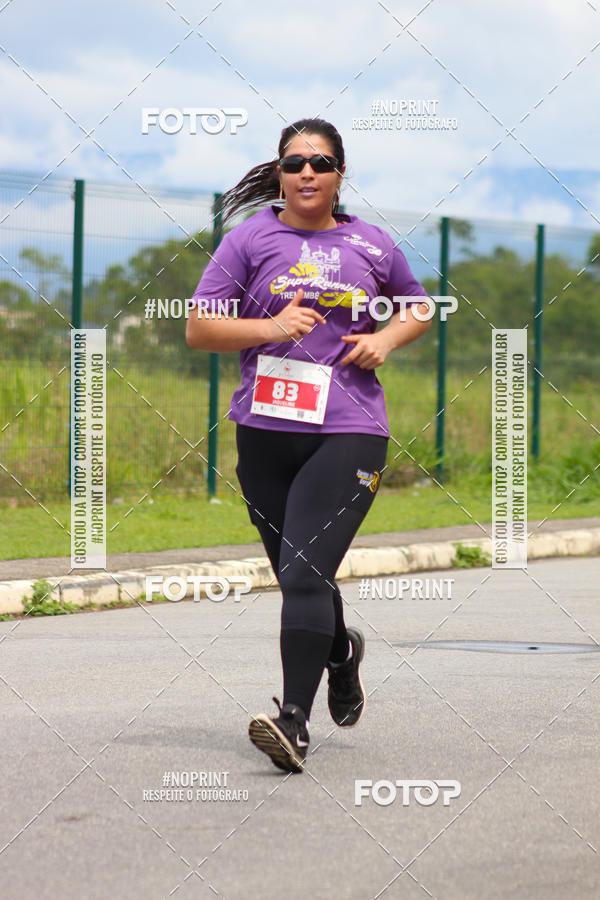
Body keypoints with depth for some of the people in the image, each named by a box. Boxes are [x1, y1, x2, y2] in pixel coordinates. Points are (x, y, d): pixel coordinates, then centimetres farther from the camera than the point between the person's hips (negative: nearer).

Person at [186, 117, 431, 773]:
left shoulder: (371, 245, 8)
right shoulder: (251, 239, 4)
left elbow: (417, 307, 25)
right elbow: (199, 329, 1)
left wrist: (386, 339, 3)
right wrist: (271, 327, -14)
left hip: (349, 430, -2)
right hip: (265, 430, 2)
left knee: (305, 573, -16)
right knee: (297, 577, 14)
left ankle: (294, 723, -18)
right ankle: (342, 651, 47)